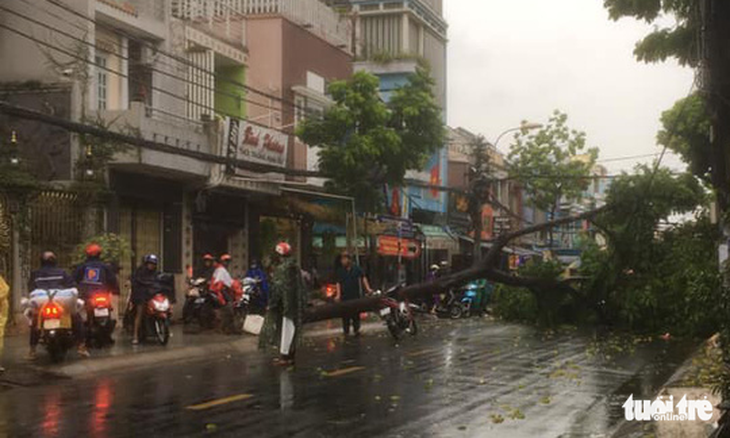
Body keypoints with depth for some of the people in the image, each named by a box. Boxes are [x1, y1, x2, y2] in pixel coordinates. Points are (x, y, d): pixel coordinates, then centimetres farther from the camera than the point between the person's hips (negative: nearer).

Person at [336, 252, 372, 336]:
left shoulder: (356, 268, 1)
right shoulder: (340, 271, 1)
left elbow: (363, 278, 6)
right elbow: (338, 283, 1)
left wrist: (368, 288, -3)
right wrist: (338, 294, -9)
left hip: (356, 296, 0)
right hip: (345, 297, 0)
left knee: (356, 314, 8)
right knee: (345, 316, 1)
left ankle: (356, 330, 20)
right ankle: (346, 332, 9)